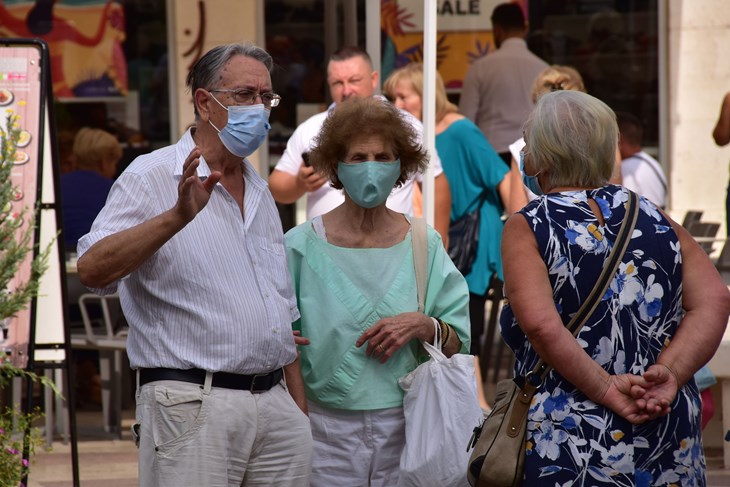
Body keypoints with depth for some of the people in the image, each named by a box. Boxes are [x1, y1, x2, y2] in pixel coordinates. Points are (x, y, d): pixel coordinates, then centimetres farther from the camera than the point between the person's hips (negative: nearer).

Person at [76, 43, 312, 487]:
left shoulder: (260, 192, 19)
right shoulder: (151, 178, -4)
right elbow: (93, 270, -19)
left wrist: (301, 411, 18)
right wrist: (178, 217, -29)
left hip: (274, 401, 7)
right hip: (194, 404, -7)